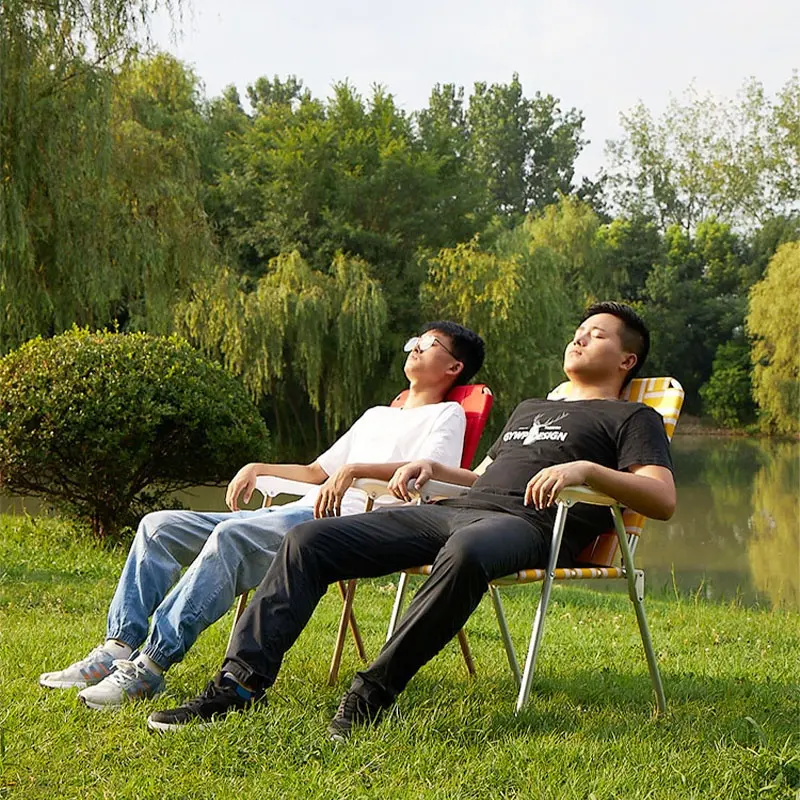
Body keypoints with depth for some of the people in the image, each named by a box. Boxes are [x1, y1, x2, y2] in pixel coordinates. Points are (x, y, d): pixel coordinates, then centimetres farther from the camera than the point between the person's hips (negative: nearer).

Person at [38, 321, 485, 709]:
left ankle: (149, 667, -35)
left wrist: (353, 469, -24)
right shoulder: (376, 415, 35)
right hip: (298, 513, 9)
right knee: (159, 526, -4)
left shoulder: (446, 415, 9)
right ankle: (117, 648, -12)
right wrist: (259, 469, 23)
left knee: (231, 536, -35)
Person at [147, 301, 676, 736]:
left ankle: (375, 691, -35)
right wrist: (432, 468, 23)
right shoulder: (529, 409, 37)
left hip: (529, 523, -7)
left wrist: (585, 469, -16)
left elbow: (663, 500, -3)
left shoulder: (632, 418, 14)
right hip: (450, 509, 7)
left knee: (467, 550, -45)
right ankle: (241, 683, -17)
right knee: (309, 540, -10)